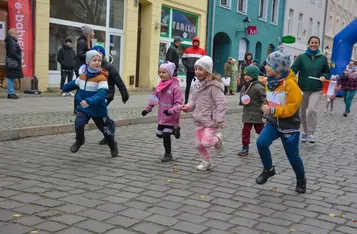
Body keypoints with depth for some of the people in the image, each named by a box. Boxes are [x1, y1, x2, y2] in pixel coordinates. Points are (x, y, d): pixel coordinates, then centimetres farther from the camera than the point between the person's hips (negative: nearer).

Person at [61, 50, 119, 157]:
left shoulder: (102, 78, -20)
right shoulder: (82, 76, 0)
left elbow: (101, 94, -33)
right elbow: (74, 84, 22)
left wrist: (89, 101, -46)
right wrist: (64, 89, 39)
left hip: (98, 110, -4)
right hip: (83, 108, 4)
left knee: (106, 130, 9)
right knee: (78, 124, -19)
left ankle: (113, 145, 39)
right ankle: (79, 141, 12)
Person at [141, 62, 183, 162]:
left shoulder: (175, 87, -18)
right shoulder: (160, 86, 4)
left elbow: (179, 103, -20)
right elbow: (154, 98, 16)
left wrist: (171, 111, -34)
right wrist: (147, 109, 18)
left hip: (171, 117, -7)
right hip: (161, 116, 7)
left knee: (166, 135, -7)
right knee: (159, 134, 12)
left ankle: (168, 154, 12)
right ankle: (173, 130, 35)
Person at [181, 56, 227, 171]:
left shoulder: (213, 86, -16)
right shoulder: (197, 85, 8)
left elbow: (222, 103, -19)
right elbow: (193, 101, 15)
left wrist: (219, 119, -22)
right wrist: (187, 107, -6)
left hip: (210, 121, -7)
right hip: (199, 120, 7)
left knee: (206, 142, -16)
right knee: (199, 144, 11)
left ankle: (217, 139, 17)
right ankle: (207, 162, 33)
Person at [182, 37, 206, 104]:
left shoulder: (202, 51, 6)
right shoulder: (187, 50, 8)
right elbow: (183, 59, 8)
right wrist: (187, 66, -7)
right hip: (189, 71, 1)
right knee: (188, 86, 3)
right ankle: (186, 100, 9)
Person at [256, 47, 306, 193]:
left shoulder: (290, 84, -22)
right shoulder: (270, 82, -1)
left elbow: (292, 107, -24)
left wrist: (273, 111, -31)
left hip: (289, 126, -5)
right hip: (272, 123, 5)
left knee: (293, 156, 7)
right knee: (261, 142, -20)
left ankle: (301, 180, 34)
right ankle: (268, 170, 4)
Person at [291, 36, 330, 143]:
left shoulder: (323, 58, 3)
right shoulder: (301, 57, -1)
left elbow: (327, 72, 14)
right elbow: (293, 70, -8)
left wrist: (324, 77, -8)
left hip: (316, 90, -1)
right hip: (303, 89, 1)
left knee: (312, 110, -20)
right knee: (303, 112, 11)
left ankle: (311, 133, -8)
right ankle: (305, 132, 31)